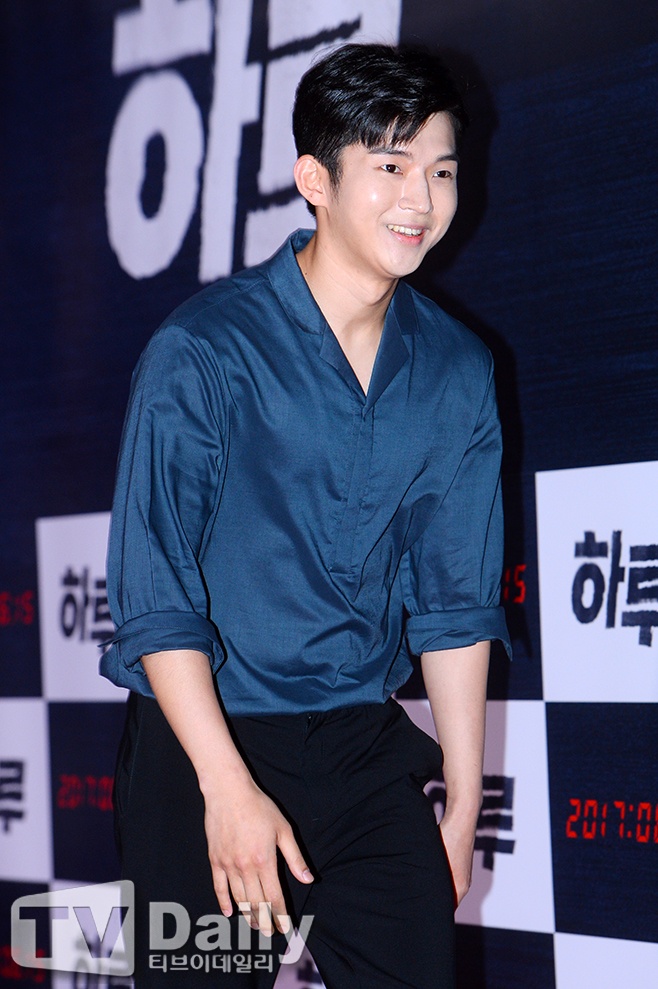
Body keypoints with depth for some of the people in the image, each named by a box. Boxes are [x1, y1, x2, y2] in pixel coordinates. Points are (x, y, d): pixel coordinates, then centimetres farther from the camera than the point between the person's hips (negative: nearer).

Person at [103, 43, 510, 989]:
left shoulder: (457, 371, 4)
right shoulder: (205, 350, -11)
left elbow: (456, 602, 9)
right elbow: (153, 596, -12)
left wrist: (463, 804, 8)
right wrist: (230, 788, -17)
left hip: (364, 744, 4)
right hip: (202, 741, -4)